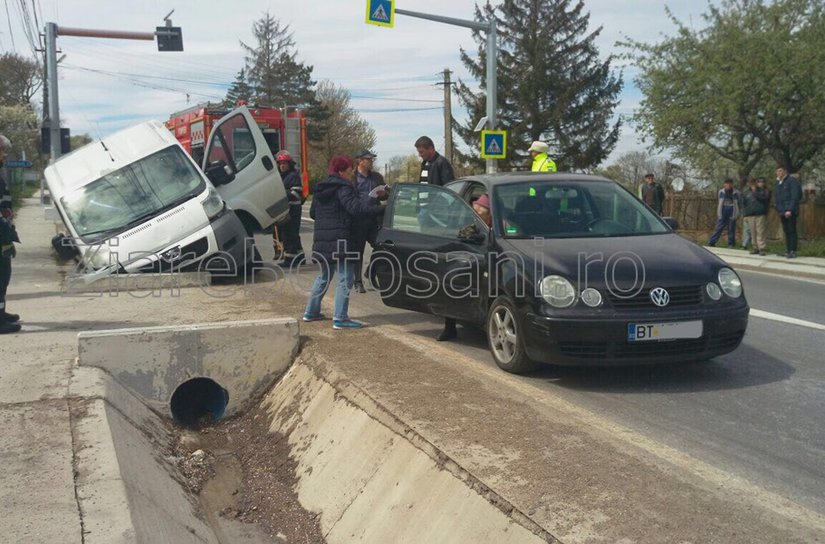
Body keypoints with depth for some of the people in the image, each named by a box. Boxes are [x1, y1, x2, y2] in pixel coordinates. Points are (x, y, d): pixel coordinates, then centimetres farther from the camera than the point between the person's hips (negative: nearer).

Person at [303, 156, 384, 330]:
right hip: (340, 241, -9)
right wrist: (380, 208, -29)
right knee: (345, 279, -4)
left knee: (324, 276, 22)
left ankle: (311, 312, 27)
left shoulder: (320, 189, 14)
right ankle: (340, 318, -6)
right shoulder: (343, 188, -12)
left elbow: (312, 213, 21)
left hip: (322, 241, 9)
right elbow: (355, 207, -26)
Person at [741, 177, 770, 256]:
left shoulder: (764, 191, 8)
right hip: (750, 215, 3)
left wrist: (755, 192, -8)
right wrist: (744, 214, 8)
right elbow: (743, 204, 17)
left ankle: (762, 248, -6)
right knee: (753, 233, 4)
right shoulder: (746, 193, 16)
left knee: (761, 232, -7)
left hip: (760, 214, -3)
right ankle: (755, 248, 10)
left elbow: (764, 199, -10)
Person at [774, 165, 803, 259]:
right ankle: (788, 250, 15)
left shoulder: (792, 181, -7)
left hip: (790, 211, -8)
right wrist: (777, 205, 7)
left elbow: (795, 196, -14)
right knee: (786, 231, 10)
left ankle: (793, 252, -6)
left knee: (792, 231, -7)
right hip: (782, 211, 8)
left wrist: (790, 210, -21)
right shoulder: (778, 183, 17)